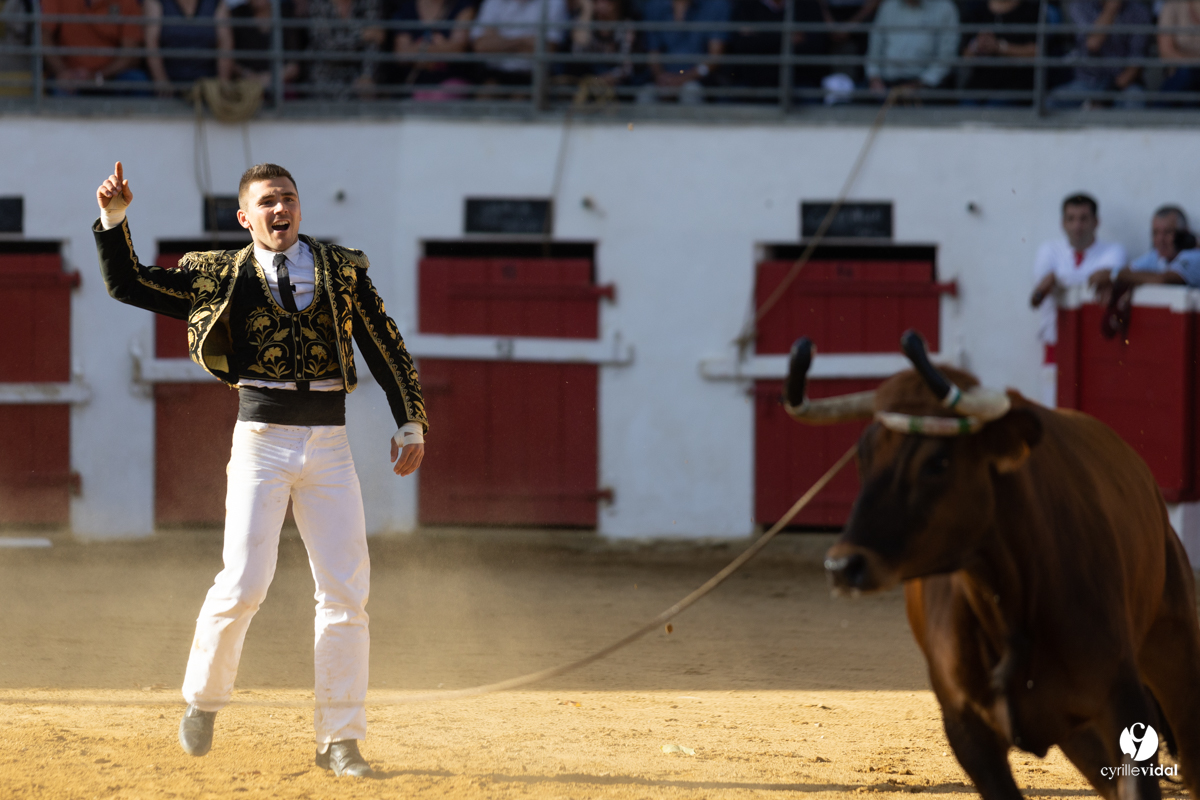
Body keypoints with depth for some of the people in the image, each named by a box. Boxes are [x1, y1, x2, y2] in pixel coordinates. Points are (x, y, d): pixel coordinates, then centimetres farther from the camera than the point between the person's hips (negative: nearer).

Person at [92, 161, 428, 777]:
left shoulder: (343, 270, 8)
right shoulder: (222, 276, 6)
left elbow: (386, 346, 11)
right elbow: (128, 285, 7)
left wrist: (410, 423, 4)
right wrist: (113, 219, -6)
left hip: (329, 445, 2)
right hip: (261, 442, -2)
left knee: (345, 592, -3)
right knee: (244, 583, -13)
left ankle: (339, 740, 4)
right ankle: (204, 698, 13)